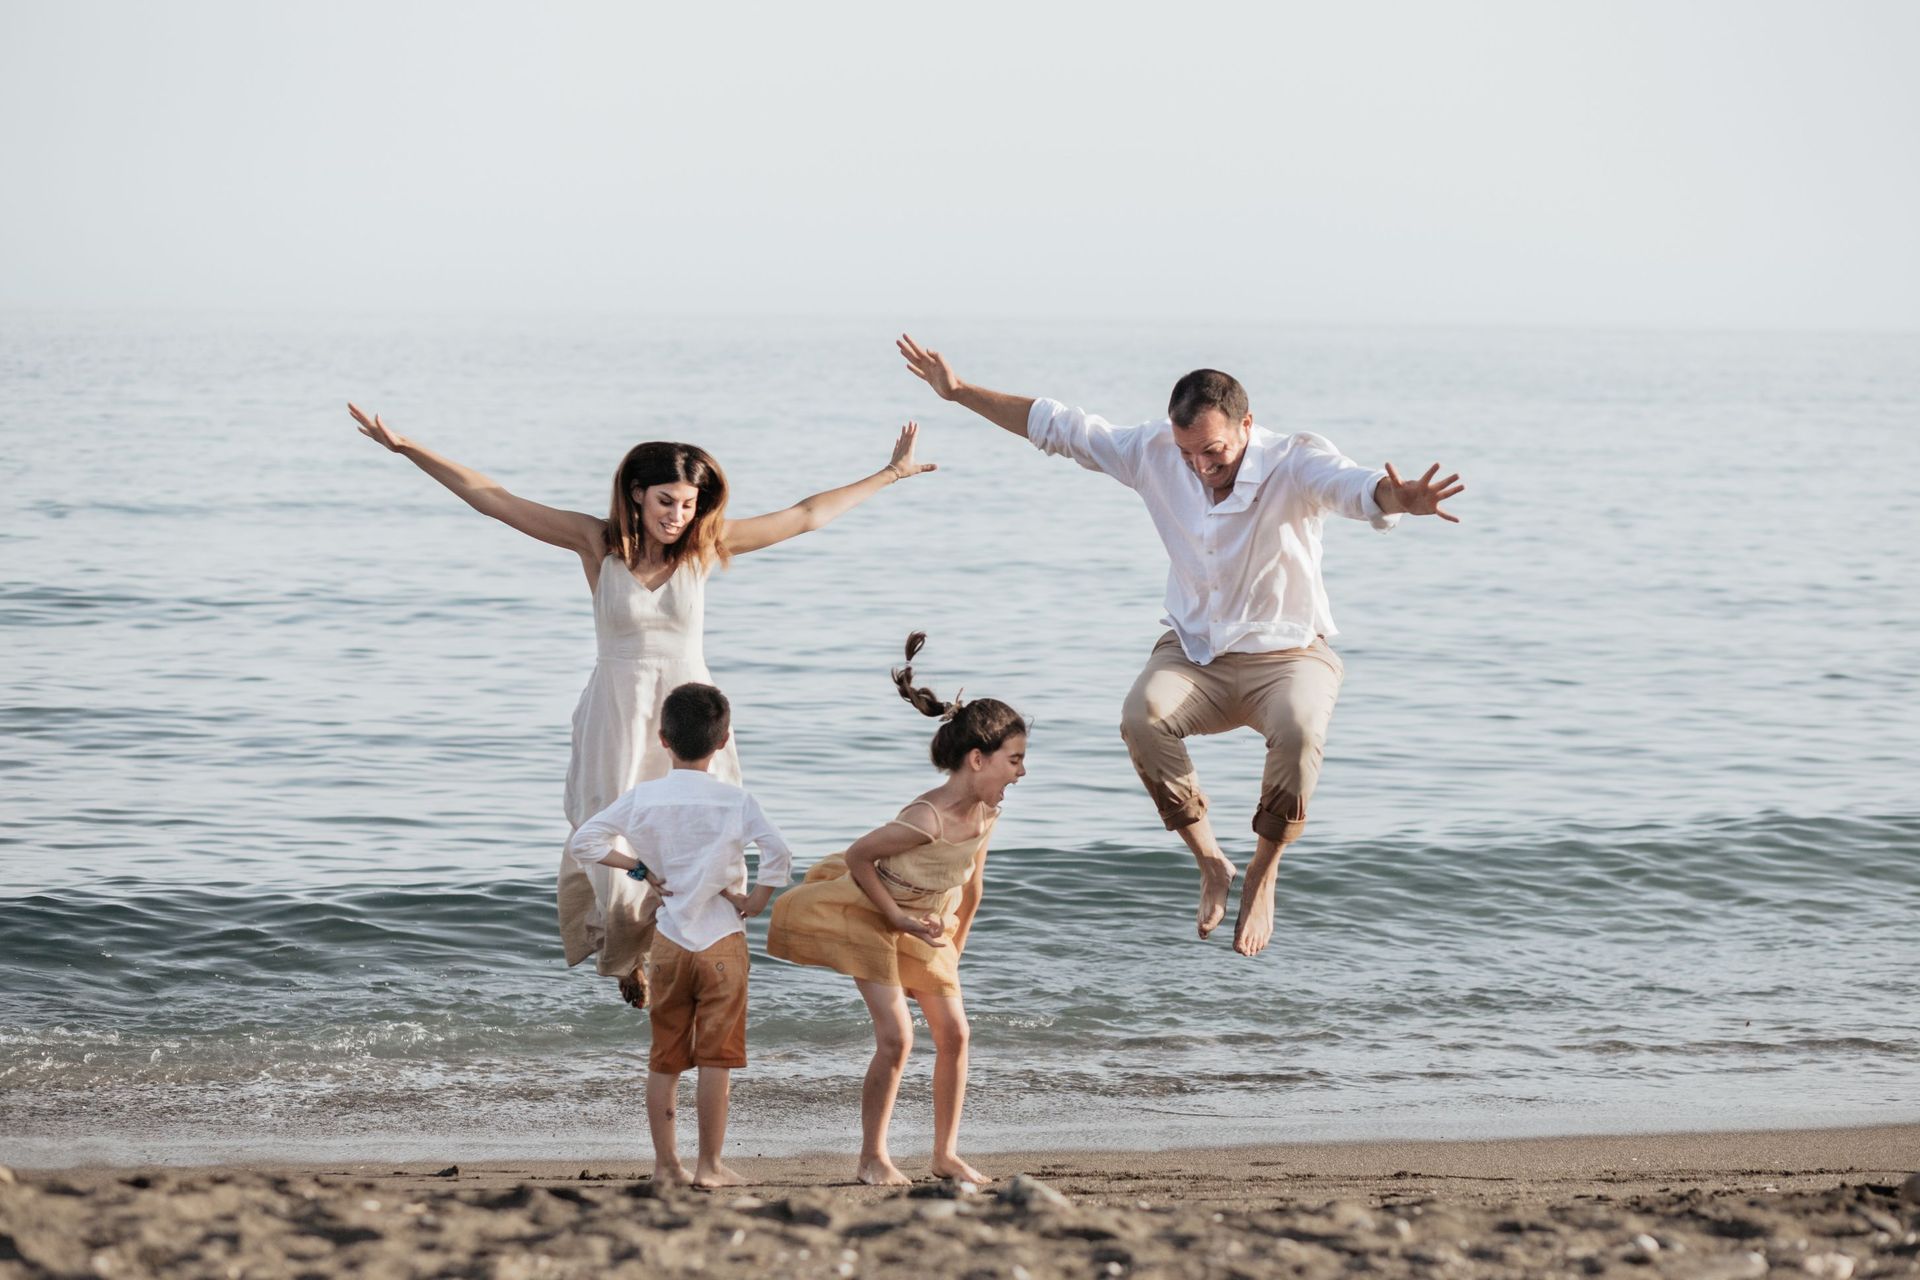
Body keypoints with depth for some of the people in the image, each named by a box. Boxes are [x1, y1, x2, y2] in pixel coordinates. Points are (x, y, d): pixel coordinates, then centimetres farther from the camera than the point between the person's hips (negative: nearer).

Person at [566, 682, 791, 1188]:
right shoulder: (735, 802, -7)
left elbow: (583, 842, -1)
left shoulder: (643, 797, 0)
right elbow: (778, 853, -20)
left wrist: (640, 867, 3)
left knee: (665, 1058, 11)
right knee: (716, 1057, 1)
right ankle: (710, 1165, 2)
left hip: (668, 940, 3)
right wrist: (757, 900, -7)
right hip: (722, 938, -3)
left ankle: (666, 1162, 14)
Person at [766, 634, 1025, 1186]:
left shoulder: (986, 813, -12)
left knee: (954, 1034, 4)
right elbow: (857, 856, -24)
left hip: (926, 921, 7)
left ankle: (946, 1154, 15)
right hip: (870, 914, -7)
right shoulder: (929, 819, -36)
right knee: (896, 1037, -13)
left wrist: (954, 949, 11)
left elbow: (971, 887, 3)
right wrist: (900, 919, -19)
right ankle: (873, 1158, 2)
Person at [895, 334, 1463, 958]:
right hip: (1193, 653, 3)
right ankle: (1211, 864, -12)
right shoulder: (1153, 453, -5)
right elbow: (1057, 426, 5)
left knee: (1298, 728, -37)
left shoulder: (1294, 464, -18)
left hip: (1287, 654, -3)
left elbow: (1353, 484, -40)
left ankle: (1263, 873, -13)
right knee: (1142, 714, -31)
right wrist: (961, 392, 5)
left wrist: (1396, 500, -65)